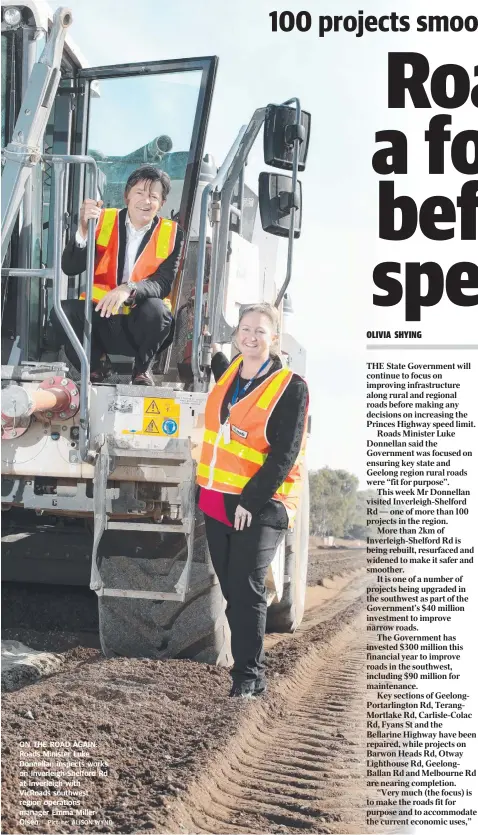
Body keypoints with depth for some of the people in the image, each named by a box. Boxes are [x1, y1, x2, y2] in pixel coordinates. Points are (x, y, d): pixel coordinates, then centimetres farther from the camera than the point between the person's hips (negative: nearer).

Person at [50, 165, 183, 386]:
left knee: (155, 308, -34)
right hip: (101, 320, 2)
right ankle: (97, 362, 4)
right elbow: (70, 268, -10)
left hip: (141, 324, -1)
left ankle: (143, 367, -3)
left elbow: (164, 283, -16)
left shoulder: (171, 233, -4)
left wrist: (129, 290, -36)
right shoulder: (103, 221, -1)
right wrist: (84, 231, -27)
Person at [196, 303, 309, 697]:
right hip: (216, 500, 7)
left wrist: (251, 500, -18)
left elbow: (285, 455, -15)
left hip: (260, 507, -7)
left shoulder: (291, 388, -10)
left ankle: (249, 676, -1)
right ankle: (248, 665, 19)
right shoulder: (228, 372, 10)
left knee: (247, 590, -9)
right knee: (231, 589, 9)